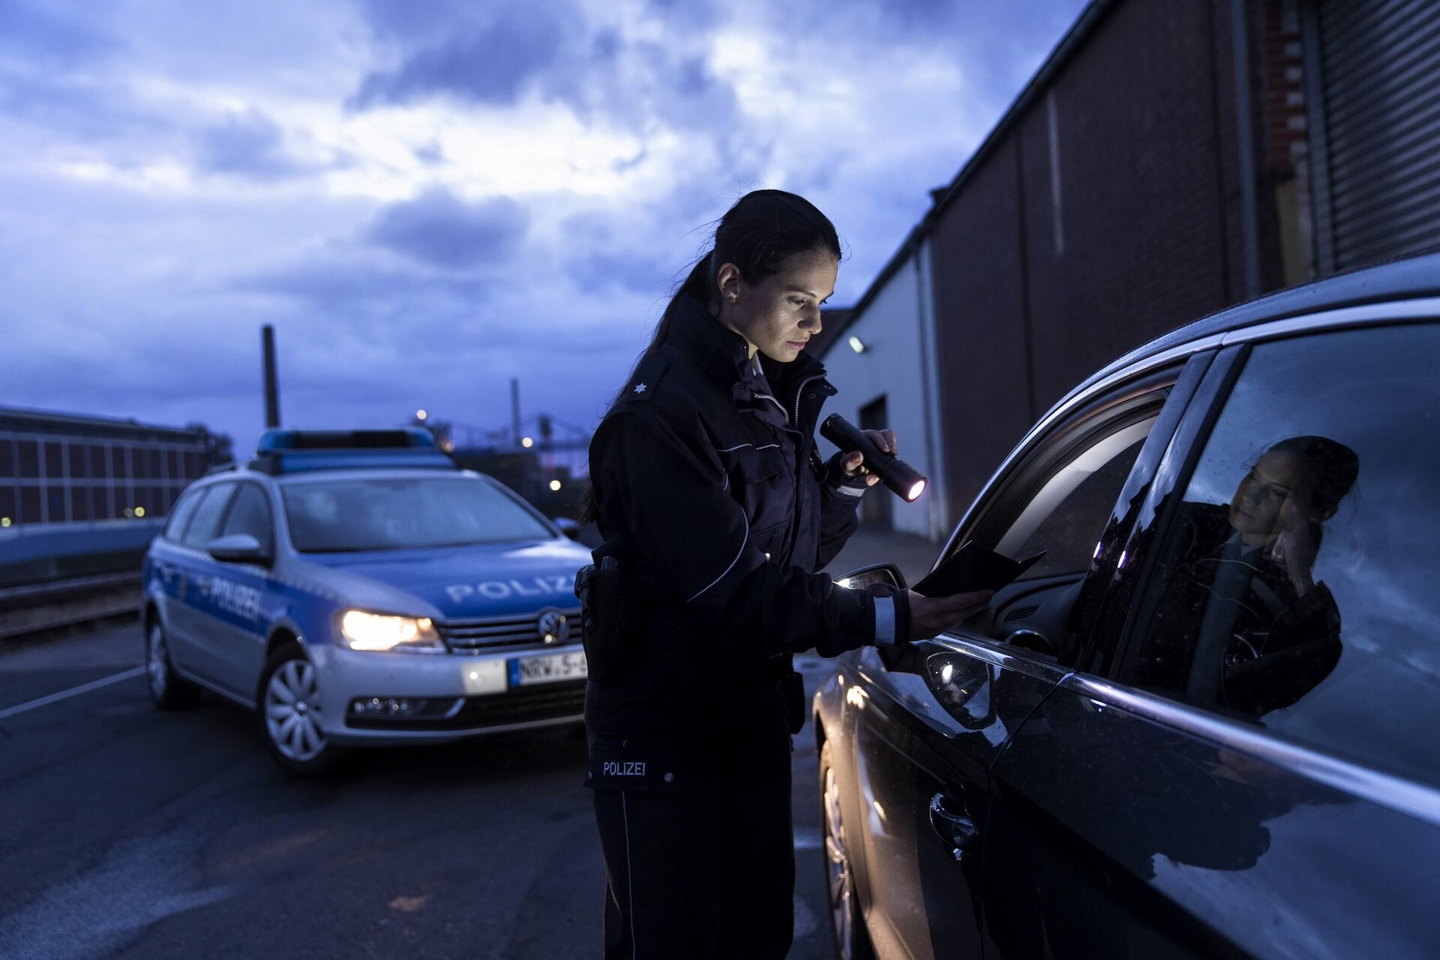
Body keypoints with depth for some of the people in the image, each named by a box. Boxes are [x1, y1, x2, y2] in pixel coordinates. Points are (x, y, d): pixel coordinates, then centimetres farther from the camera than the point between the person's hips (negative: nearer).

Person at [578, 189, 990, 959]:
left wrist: (846, 483, -6)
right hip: (657, 725, -7)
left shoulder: (782, 392, 7)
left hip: (753, 707, 8)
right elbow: (729, 581, -26)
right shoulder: (659, 411, -20)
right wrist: (882, 619, -29)